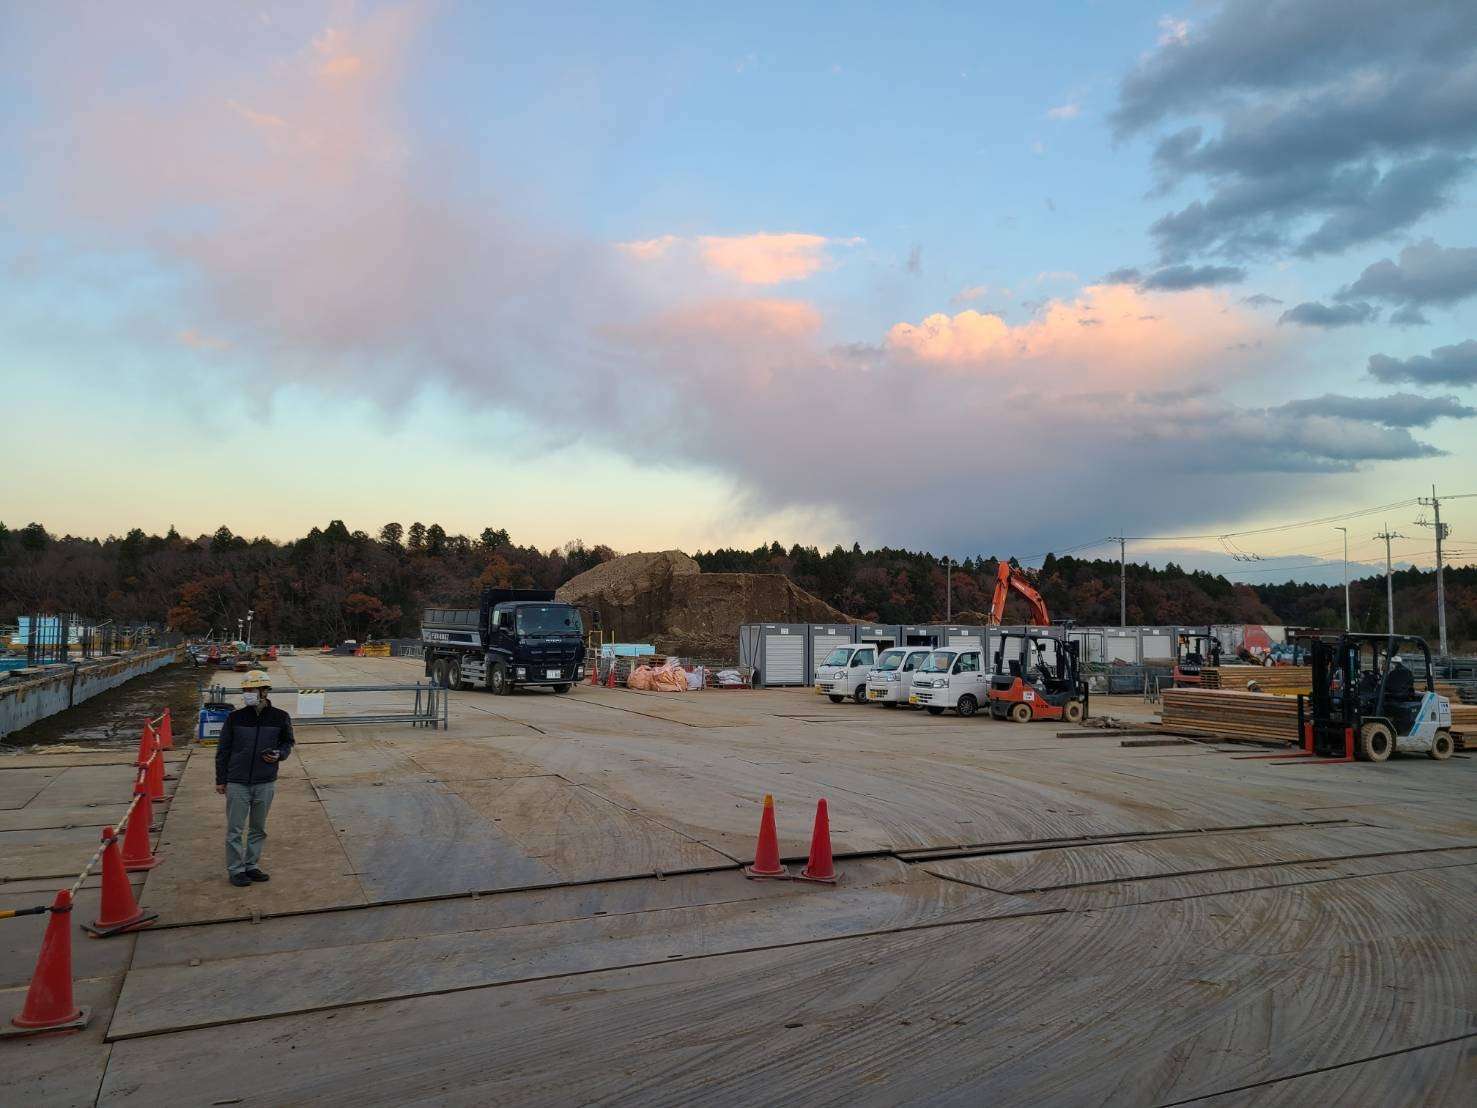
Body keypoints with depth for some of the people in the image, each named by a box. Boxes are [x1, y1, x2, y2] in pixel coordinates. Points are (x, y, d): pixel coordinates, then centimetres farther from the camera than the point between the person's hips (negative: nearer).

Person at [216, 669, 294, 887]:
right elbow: (223, 750, 4)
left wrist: (279, 754, -10)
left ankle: (251, 866, 26)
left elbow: (287, 743, 12)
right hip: (237, 783, -1)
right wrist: (220, 779, 4)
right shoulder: (235, 717, -4)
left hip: (266, 783, 1)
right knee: (235, 829, 3)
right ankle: (235, 870, 15)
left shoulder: (280, 718, -2)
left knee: (258, 828, 13)